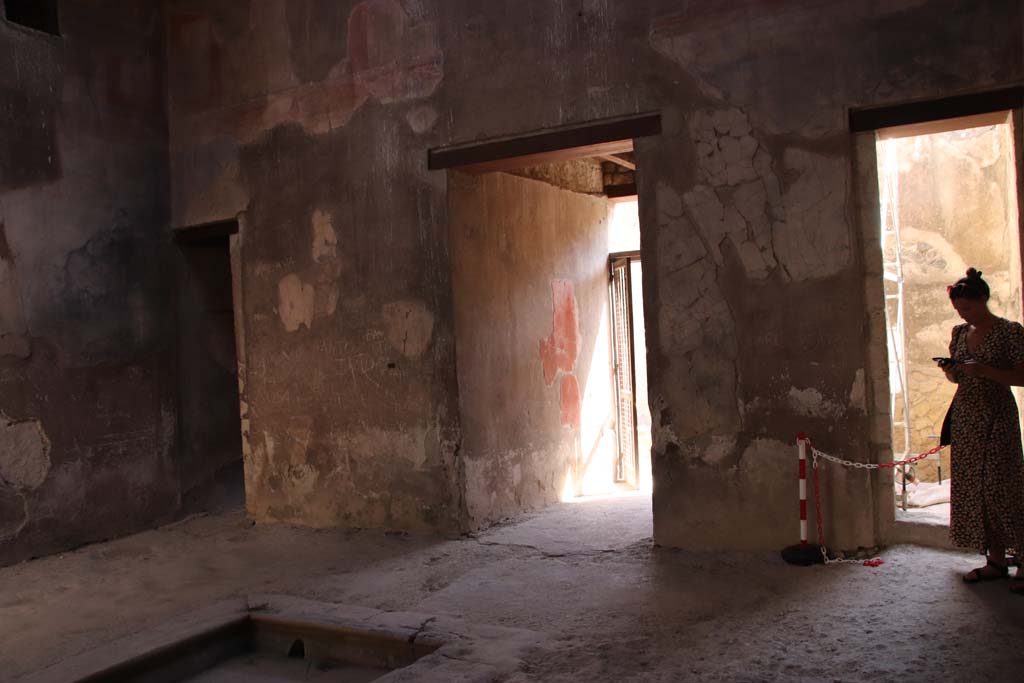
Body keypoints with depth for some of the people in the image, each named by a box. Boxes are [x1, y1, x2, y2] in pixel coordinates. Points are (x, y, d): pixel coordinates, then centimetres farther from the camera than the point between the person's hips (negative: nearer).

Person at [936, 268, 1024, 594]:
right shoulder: (960, 332, 11)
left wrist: (984, 370, -20)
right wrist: (950, 370, -3)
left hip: (997, 416, -6)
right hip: (965, 417, 6)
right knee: (973, 488, 4)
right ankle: (996, 559, 12)